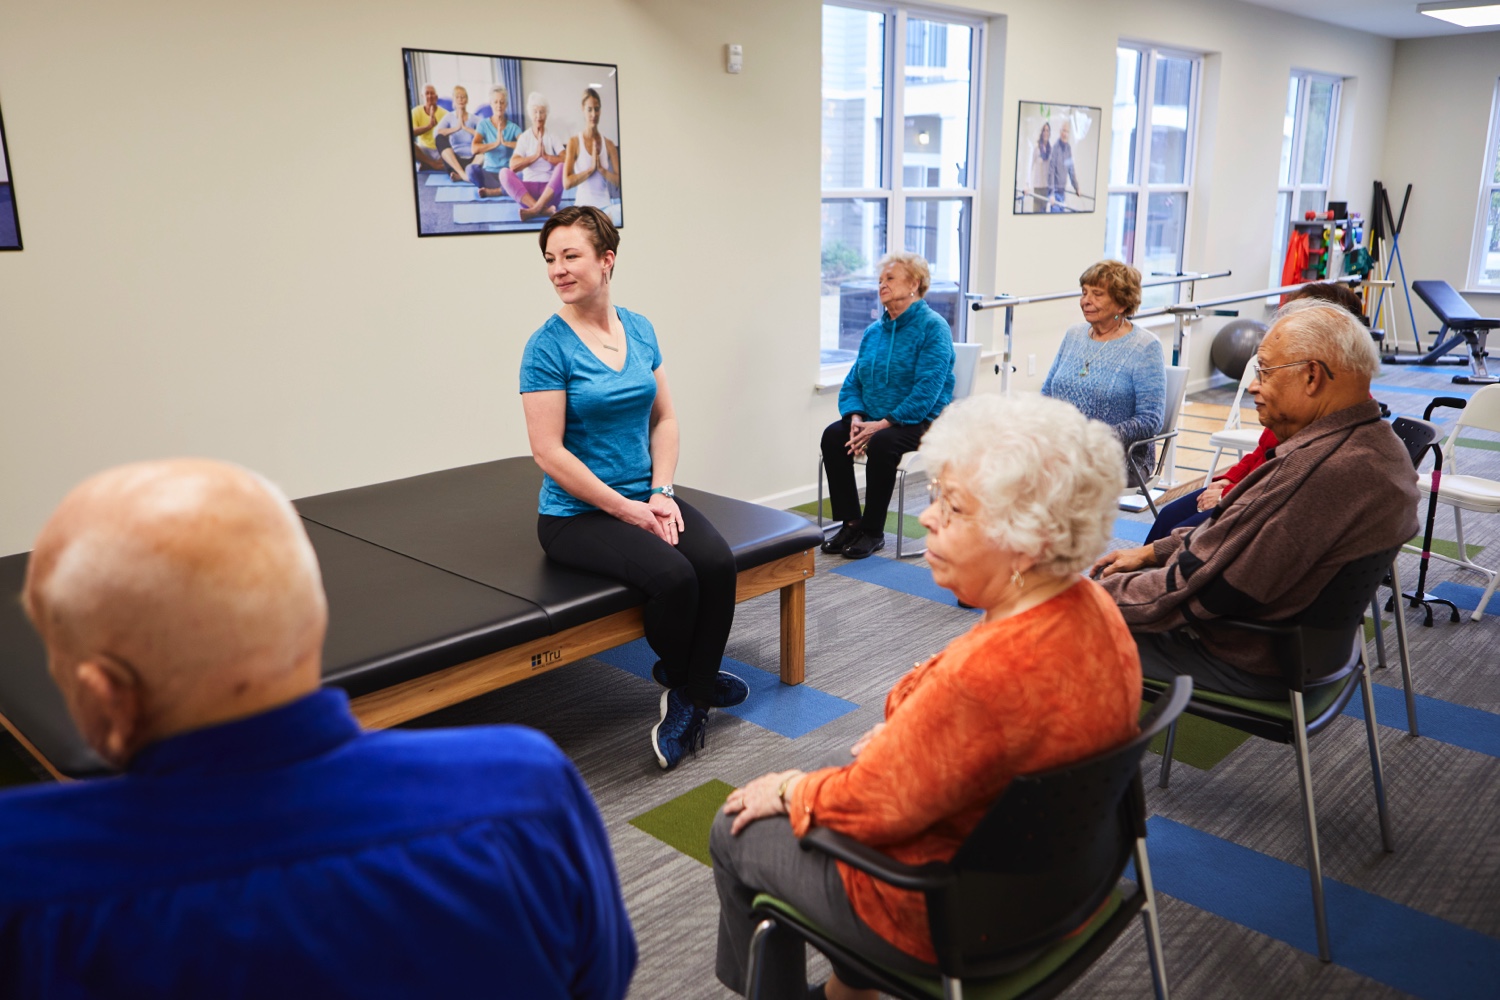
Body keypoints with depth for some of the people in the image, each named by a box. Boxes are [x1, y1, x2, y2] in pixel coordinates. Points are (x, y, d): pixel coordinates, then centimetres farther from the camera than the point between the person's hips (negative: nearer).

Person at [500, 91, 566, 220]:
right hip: (528, 188, 1)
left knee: (562, 167, -27)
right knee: (505, 173, -24)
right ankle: (543, 209, -38)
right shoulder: (524, 137, 7)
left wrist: (546, 156, -19)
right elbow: (513, 166, -8)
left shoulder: (553, 136, 7)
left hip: (549, 189, -1)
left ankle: (535, 209, -38)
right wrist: (535, 156, -17)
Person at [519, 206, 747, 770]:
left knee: (717, 560, -22)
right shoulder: (548, 347, -10)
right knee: (673, 575, -27)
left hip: (645, 498, 5)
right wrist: (628, 510, -14)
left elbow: (663, 418, 10)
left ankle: (689, 701, -3)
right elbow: (549, 453, -14)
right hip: (577, 514, -5)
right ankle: (681, 677, 6)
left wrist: (662, 493, -5)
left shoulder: (639, 329, 7)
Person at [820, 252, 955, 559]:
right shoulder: (873, 331, 11)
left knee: (882, 443, -35)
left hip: (921, 421, -6)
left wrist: (883, 423, -25)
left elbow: (927, 391, -19)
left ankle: (873, 531, -18)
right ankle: (851, 522, -12)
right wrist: (855, 418, -11)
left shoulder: (933, 327, -10)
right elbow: (852, 384, 11)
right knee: (833, 435, -21)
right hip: (873, 419, 6)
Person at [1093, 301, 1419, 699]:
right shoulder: (1378, 442, 1)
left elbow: (1196, 590, -27)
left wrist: (1098, 594, -13)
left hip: (1256, 663, -10)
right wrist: (1152, 551, 11)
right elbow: (1243, 532, 11)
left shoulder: (1320, 471, -33)